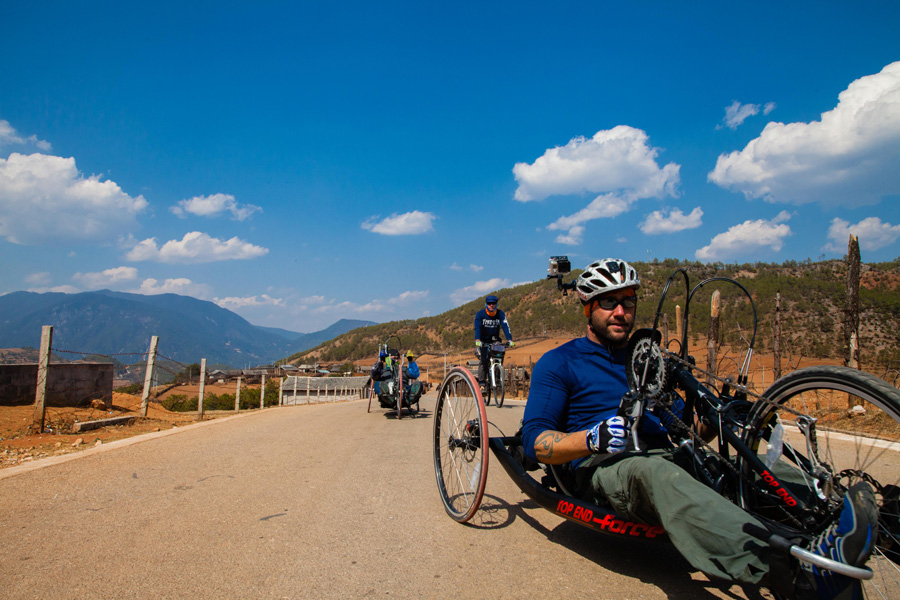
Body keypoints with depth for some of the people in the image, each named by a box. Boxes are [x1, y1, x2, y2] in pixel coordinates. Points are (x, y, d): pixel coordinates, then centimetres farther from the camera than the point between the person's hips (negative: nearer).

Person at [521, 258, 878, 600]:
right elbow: (534, 441, -3)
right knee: (657, 473, -39)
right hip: (602, 470, -5)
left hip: (665, 458, 6)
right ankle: (800, 571, -56)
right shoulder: (559, 363, 9)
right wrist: (594, 440, -21)